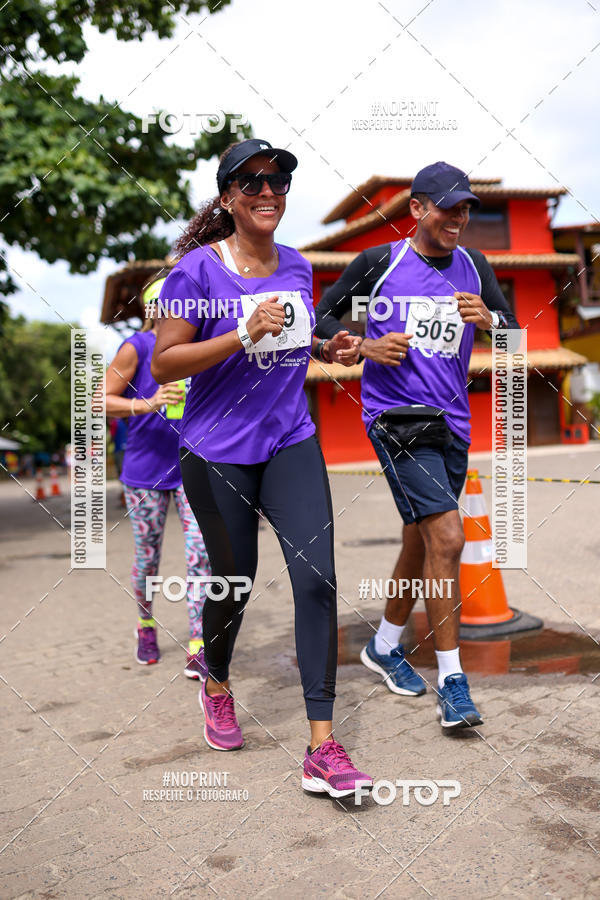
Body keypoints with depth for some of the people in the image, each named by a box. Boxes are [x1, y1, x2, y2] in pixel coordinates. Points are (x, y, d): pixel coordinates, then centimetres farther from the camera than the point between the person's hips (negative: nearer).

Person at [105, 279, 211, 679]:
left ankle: (198, 650, -1)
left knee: (200, 553, -7)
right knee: (148, 559, 10)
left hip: (192, 470, 3)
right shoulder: (137, 348, -8)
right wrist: (147, 405, -24)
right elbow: (101, 401, -10)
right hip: (145, 471, -2)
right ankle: (146, 624, 38)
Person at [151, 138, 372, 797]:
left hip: (291, 444, 4)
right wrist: (247, 333, -22)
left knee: (316, 576, -9)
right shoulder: (198, 268, -9)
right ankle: (216, 685, 43)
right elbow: (163, 365, -13)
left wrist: (326, 349, 2)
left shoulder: (297, 267, 8)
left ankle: (323, 750, -2)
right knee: (235, 582, 10)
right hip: (218, 452, -4)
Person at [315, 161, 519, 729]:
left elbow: (515, 337, 9)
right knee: (447, 537, -16)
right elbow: (322, 318, 6)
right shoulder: (379, 262, -1)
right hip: (394, 416, -5)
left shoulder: (474, 267, 11)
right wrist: (366, 346, -11)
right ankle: (451, 680, -5)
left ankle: (384, 644, 35)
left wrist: (488, 321, -13)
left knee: (421, 542, 14)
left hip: (452, 422, 6)